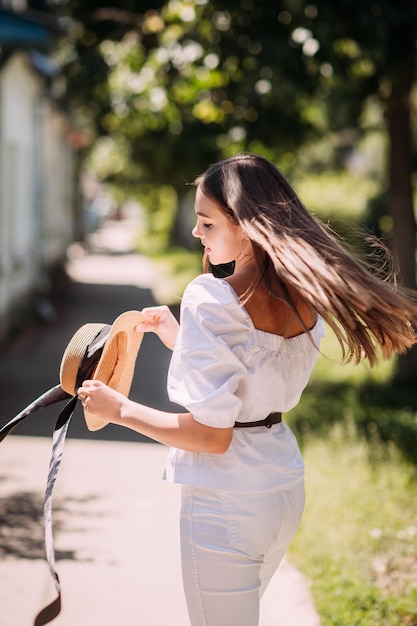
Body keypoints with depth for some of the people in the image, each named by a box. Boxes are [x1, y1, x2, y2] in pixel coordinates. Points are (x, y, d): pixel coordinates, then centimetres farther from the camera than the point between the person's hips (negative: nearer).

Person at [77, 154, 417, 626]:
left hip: (224, 505, -8)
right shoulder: (305, 299, 1)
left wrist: (119, 409, -11)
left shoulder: (210, 300, -21)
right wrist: (179, 339, 15)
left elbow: (211, 435, -22)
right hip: (285, 488, 8)